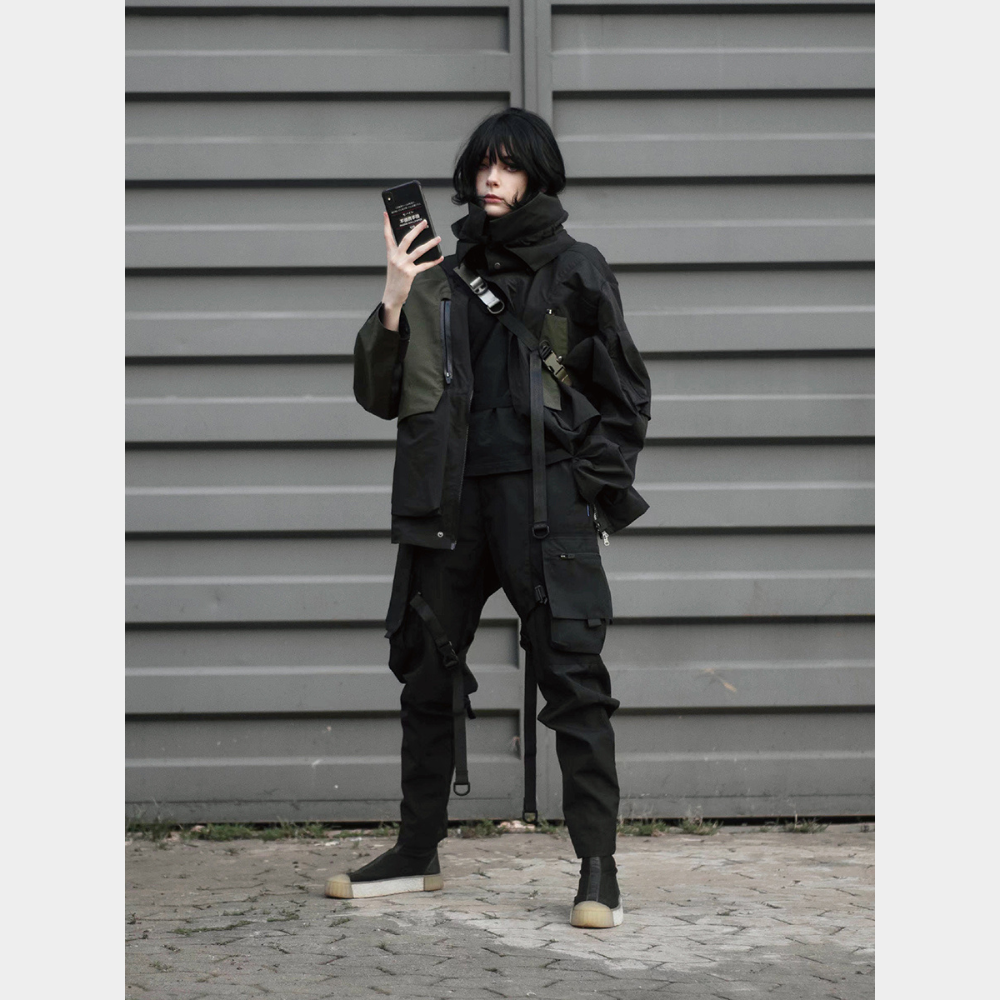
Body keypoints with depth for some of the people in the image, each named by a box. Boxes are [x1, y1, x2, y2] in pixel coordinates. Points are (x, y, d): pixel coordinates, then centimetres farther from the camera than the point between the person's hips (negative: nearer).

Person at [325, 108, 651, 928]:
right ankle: (418, 853, 22)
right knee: (428, 672, 9)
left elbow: (625, 395, 7)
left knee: (571, 677, -9)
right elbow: (381, 396, 10)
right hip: (453, 500, 4)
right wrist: (394, 305, -3)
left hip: (545, 500, -4)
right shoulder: (444, 278, 12)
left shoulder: (577, 272, 4)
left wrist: (595, 489, -2)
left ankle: (598, 869, -5)